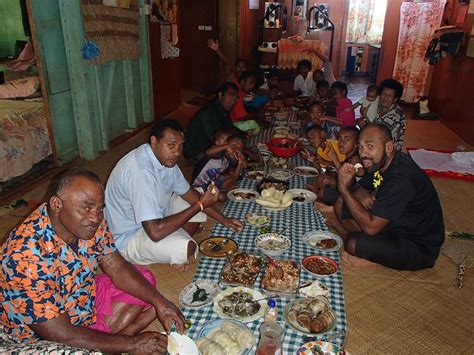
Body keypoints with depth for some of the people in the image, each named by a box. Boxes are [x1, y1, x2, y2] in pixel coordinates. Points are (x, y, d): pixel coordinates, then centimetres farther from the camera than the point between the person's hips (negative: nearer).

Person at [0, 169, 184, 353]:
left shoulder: (90, 223, -15)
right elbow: (61, 335, -30)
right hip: (44, 339, -7)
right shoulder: (27, 257, -34)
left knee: (145, 278, 2)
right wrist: (131, 344, -25)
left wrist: (158, 301, -17)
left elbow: (117, 268, -4)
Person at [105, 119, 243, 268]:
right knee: (186, 247, -29)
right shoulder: (141, 171, -35)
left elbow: (187, 192, 6)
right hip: (129, 237, -9)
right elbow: (155, 232, -38)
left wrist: (222, 218, -1)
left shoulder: (165, 157, -7)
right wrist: (200, 204, -30)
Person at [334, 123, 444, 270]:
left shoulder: (401, 179, -32)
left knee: (355, 244, -30)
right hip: (395, 225, 8)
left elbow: (371, 227, -32)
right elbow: (360, 190, 9)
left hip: (421, 248, -8)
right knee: (342, 204, 0)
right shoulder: (379, 162, -5)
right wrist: (363, 197, -17)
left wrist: (344, 188, -30)